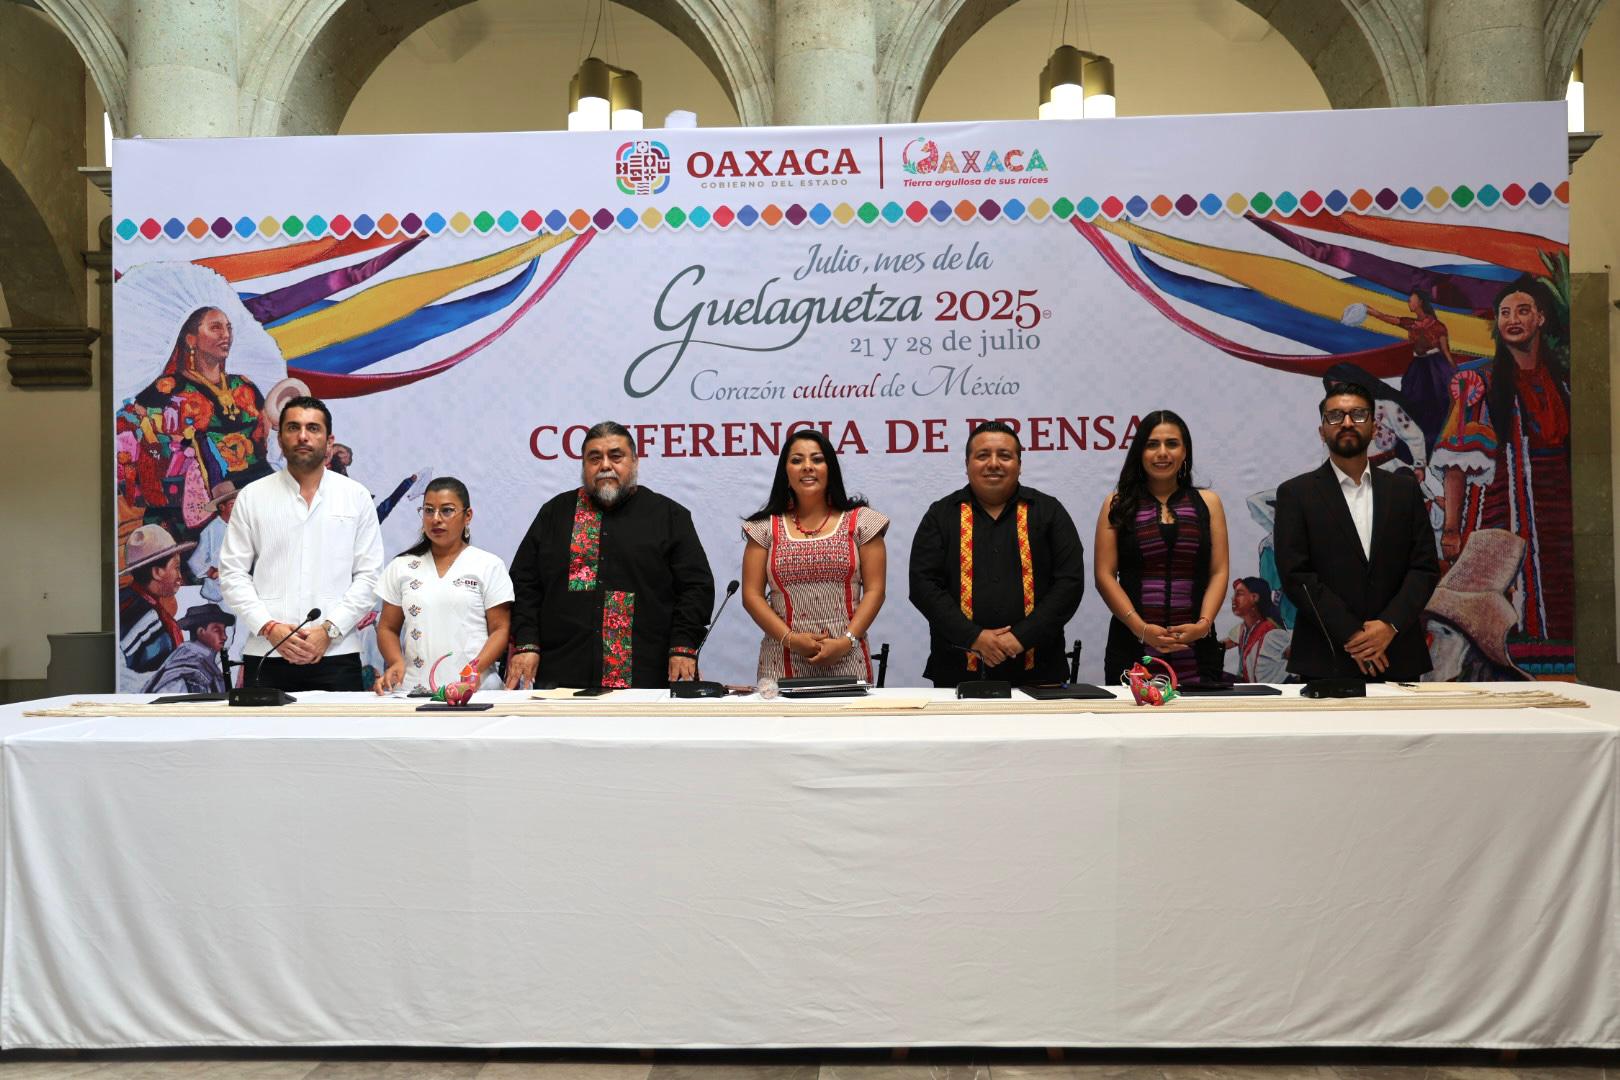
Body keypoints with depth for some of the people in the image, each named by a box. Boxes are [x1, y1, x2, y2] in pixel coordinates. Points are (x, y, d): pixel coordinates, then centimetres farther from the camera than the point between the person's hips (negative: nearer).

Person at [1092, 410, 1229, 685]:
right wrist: (1141, 628, -11)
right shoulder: (1118, 505, 6)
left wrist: (1203, 624, -9)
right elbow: (1104, 575, 0)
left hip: (1196, 646, 1)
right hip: (1132, 646, -1)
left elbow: (1219, 572, 7)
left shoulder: (1208, 503, 12)